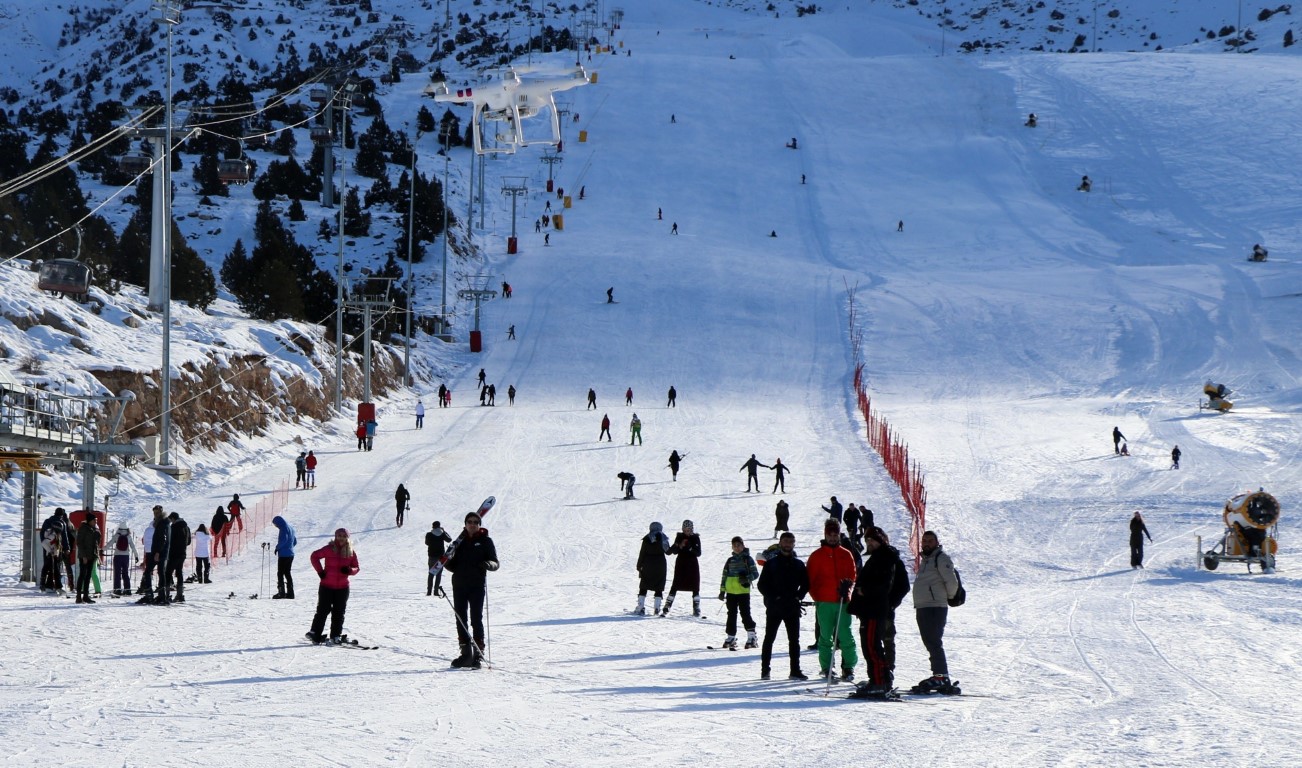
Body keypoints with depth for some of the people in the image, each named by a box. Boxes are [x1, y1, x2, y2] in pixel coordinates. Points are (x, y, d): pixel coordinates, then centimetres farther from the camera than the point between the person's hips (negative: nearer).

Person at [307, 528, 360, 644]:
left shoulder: (351, 552, 2)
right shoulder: (329, 549, -7)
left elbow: (356, 568, 7)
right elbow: (315, 556, 2)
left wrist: (349, 570, -15)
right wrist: (320, 571, -5)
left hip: (342, 587, 3)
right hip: (327, 586, -3)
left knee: (339, 612, 6)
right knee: (323, 610, 1)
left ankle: (336, 636, 13)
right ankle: (315, 633, 10)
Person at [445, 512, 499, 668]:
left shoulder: (485, 541, 3)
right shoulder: (461, 541, 14)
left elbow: (495, 563, 0)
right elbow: (454, 566, 16)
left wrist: (488, 564, -22)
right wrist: (447, 562, -5)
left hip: (477, 585, -4)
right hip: (459, 585, 4)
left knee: (476, 619, -8)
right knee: (461, 619, 4)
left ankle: (478, 654, -5)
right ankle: (466, 653, 11)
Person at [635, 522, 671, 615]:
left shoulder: (647, 539, -5)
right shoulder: (663, 538, -1)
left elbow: (642, 554, -4)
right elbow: (668, 551, 10)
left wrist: (639, 567, 3)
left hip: (648, 564, -1)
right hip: (661, 564, 1)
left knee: (643, 586, 6)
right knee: (659, 588, 7)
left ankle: (640, 607, -2)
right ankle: (657, 608, -1)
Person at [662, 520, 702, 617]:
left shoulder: (696, 538, 0)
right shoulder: (679, 537, 1)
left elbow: (698, 553, -5)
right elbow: (674, 551, -1)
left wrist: (690, 548, -20)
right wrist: (680, 546, -20)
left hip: (693, 565, 1)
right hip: (681, 564, -1)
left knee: (695, 587, 2)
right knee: (675, 586, -6)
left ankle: (696, 609, 11)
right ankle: (667, 608, -7)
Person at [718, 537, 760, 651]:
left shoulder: (747, 559, 1)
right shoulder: (730, 561, 14)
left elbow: (755, 574, -1)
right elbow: (724, 576, 17)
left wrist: (747, 578, -20)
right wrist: (722, 591, 12)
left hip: (743, 591, -4)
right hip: (731, 591, 4)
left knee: (745, 613, -8)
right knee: (731, 614, 8)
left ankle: (752, 637, -5)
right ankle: (730, 638, 14)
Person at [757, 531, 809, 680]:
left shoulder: (798, 564, 9)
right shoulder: (771, 563, 2)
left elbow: (805, 584, 13)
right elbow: (762, 585, 1)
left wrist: (798, 597, -4)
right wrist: (773, 597, -11)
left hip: (792, 608, 2)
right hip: (774, 607, -2)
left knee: (794, 640, 4)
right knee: (769, 638, 0)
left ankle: (795, 670, 7)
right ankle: (765, 670, 3)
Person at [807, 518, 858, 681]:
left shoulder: (846, 555, 12)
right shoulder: (816, 556, 7)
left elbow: (852, 576, 14)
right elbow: (810, 579, 8)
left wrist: (847, 586, -8)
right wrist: (816, 597, -2)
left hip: (843, 601, 1)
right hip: (824, 602, -1)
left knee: (845, 636, -4)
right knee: (825, 636, 2)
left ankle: (848, 667, 1)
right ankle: (826, 668, 7)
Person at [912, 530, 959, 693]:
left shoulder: (941, 559, -8)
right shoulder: (926, 559, 21)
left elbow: (952, 582, -17)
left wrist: (948, 597, -2)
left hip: (935, 608, -10)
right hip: (922, 608, 10)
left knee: (934, 643, -13)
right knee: (930, 643, 11)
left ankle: (941, 676, -15)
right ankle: (939, 676, 14)